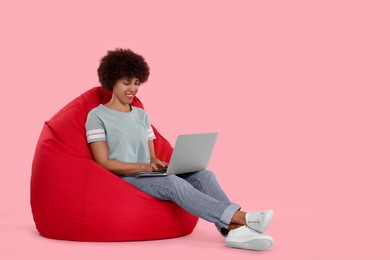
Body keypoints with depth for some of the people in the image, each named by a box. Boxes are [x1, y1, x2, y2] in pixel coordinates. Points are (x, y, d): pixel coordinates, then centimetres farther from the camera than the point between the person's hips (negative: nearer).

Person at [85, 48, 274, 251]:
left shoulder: (142, 115, 19)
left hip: (147, 177, 6)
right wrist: (142, 167, -21)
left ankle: (233, 229, -42)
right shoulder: (97, 116, 1)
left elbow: (151, 156, 16)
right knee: (173, 182, -35)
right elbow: (103, 163, -8)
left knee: (204, 175, -21)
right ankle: (240, 217, -44)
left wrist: (157, 164, -9)